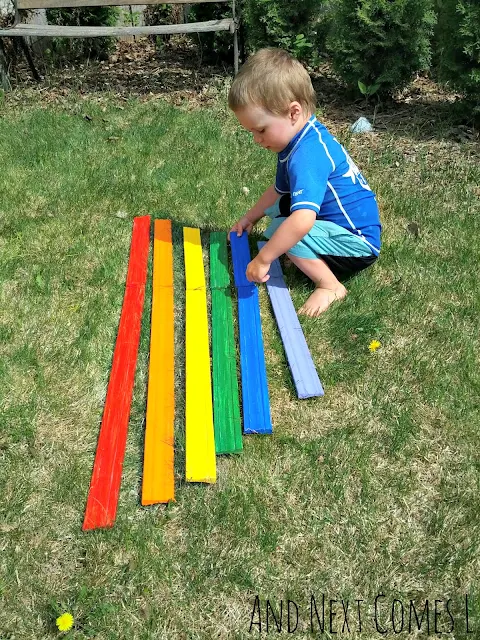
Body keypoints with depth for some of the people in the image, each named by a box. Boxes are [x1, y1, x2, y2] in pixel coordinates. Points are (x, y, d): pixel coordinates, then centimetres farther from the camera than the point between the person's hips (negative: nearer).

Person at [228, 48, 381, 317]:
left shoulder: (307, 156, -29)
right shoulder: (300, 140, 3)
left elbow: (302, 221, -42)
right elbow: (279, 189, 21)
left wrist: (263, 259, -34)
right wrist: (250, 218, 19)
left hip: (358, 243, -10)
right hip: (336, 220, 10)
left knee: (281, 230, -26)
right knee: (275, 208, 16)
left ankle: (330, 286, -13)